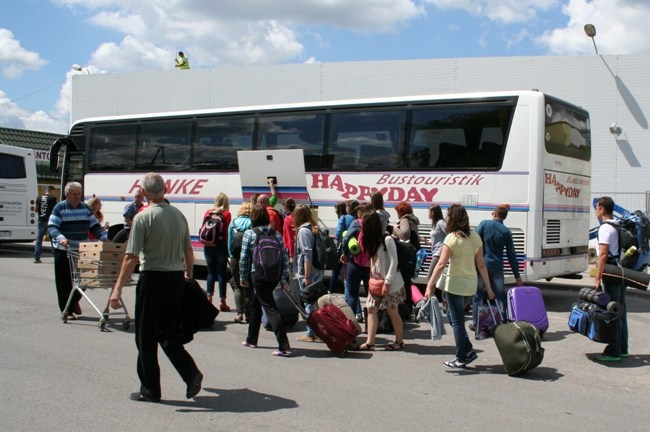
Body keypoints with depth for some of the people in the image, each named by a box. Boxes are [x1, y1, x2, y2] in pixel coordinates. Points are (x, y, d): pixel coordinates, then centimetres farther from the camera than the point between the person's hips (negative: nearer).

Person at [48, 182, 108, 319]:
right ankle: (66, 310, 13)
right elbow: (51, 227, -11)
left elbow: (95, 227, 11)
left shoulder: (86, 208, 11)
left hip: (82, 251, 4)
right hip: (63, 251, -4)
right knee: (64, 281, 1)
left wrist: (106, 237, -6)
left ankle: (74, 301, 33)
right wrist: (60, 237, -31)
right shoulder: (59, 208, -3)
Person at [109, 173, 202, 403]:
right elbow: (189, 252, 12)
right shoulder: (179, 215, 6)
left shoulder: (143, 218, -12)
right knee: (169, 334, 18)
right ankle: (191, 373, 2)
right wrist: (188, 275, 28)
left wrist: (118, 288, -11)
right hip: (176, 279, 6)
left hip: (152, 280, -6)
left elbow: (131, 257, -15)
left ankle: (150, 390, 13)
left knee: (146, 338, 6)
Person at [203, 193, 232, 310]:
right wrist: (228, 247, -3)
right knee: (222, 273, 2)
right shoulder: (226, 214, -6)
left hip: (208, 246, 4)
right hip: (221, 246, -4)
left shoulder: (208, 212, 5)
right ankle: (222, 301, 3)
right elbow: (227, 232, -9)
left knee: (211, 272, 14)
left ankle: (209, 297, 10)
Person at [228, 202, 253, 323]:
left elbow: (229, 242, 6)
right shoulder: (253, 224, -7)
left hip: (236, 259, 2)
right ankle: (248, 314, 10)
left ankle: (239, 313, -4)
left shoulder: (233, 223, 3)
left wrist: (231, 256, 13)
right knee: (248, 287, 10)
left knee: (237, 286, 10)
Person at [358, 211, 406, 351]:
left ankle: (399, 341, 13)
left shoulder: (387, 240, -15)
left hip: (389, 283, -8)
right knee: (371, 309, 0)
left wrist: (387, 282, -20)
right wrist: (372, 278, 6)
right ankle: (370, 342, 0)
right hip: (376, 282, 8)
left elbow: (394, 262, -18)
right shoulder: (373, 240, 12)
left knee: (392, 311, 0)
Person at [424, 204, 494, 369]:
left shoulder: (451, 238, -13)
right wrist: (488, 287, 12)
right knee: (452, 317, 22)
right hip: (471, 284, 7)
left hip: (455, 284, -7)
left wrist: (430, 285, -21)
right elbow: (481, 265, 8)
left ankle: (461, 359, 8)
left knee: (457, 321, 3)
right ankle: (468, 350, 19)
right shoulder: (475, 237, 6)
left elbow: (441, 264, -20)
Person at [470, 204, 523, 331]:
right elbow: (511, 255, 4)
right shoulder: (506, 232, 2)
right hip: (496, 267, 1)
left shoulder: (484, 224, -3)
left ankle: (475, 323, 13)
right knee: (501, 295, 11)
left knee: (477, 295, 9)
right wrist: (517, 276, 8)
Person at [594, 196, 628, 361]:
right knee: (620, 310, 14)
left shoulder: (606, 228, -14)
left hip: (611, 273, -9)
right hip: (621, 273, 9)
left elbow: (603, 254, -20)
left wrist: (597, 278, -20)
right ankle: (622, 349, 22)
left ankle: (613, 352, -3)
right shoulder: (619, 226, 13)